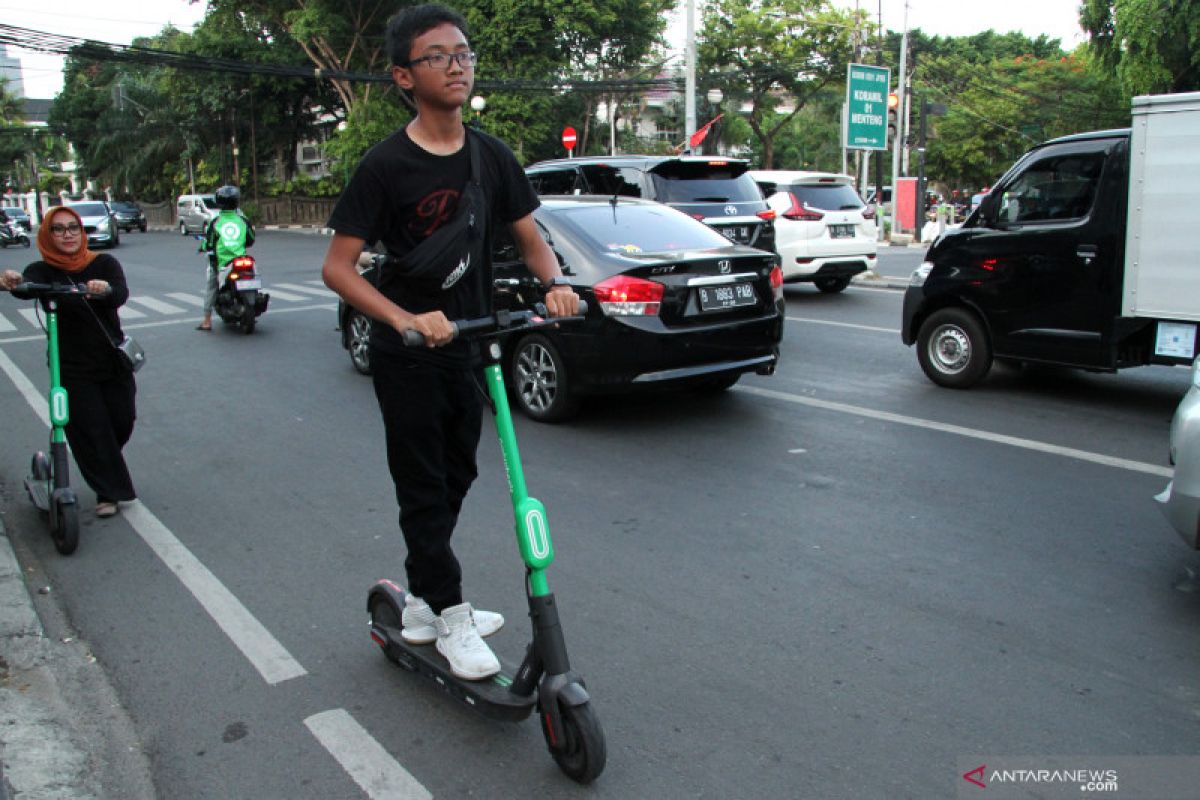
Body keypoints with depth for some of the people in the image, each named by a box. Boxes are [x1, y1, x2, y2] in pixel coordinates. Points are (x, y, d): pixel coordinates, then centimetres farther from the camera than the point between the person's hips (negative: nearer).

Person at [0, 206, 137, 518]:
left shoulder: (104, 264, -2)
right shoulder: (43, 271, -5)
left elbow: (121, 294, -22)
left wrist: (105, 290, -46)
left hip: (114, 362, 2)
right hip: (72, 369, -2)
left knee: (122, 422, 10)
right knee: (90, 431, -1)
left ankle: (104, 467, 43)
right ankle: (109, 492, 16)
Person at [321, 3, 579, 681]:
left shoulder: (492, 158, 2)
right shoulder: (387, 166, -14)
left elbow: (531, 240, 6)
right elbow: (338, 267, -16)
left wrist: (556, 282, -16)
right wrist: (405, 319, -31)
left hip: (467, 346, 6)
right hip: (407, 357, -6)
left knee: (456, 479, 15)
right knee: (424, 489, 3)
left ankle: (422, 604, 32)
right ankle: (451, 617, 18)